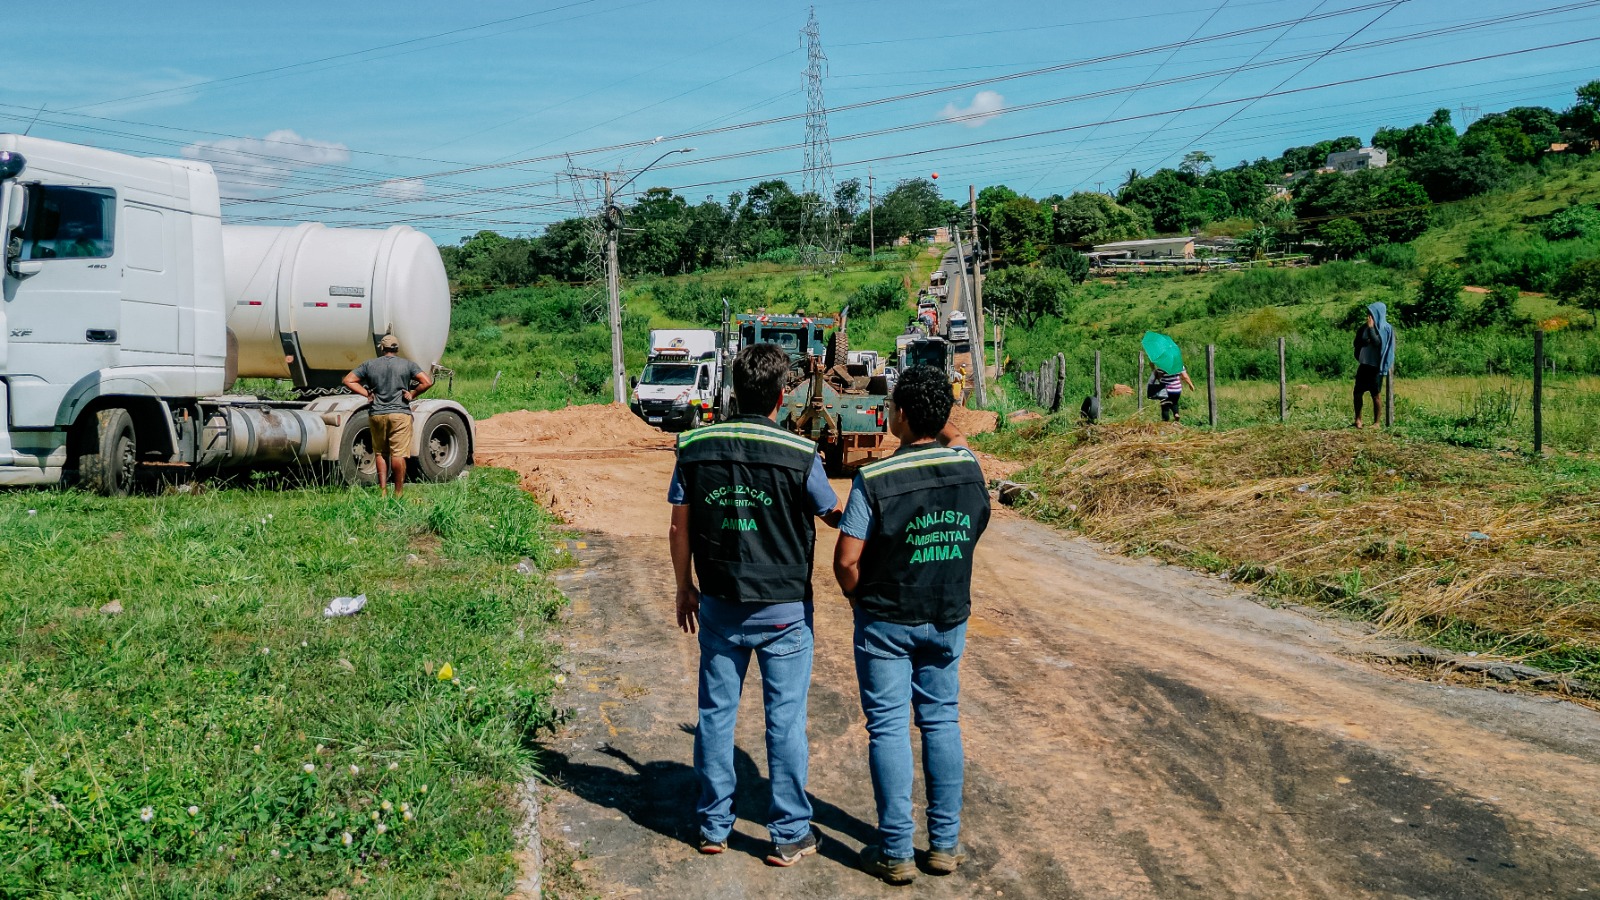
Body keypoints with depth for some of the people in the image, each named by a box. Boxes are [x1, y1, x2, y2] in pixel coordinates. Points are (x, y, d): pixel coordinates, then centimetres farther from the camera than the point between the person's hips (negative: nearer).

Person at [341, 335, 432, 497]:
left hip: (377, 414, 3)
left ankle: (383, 490, 12)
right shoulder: (407, 364, 1)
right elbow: (428, 382, -8)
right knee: (398, 454, -3)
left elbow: (348, 380, 8)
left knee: (380, 453, 14)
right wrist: (412, 394, 0)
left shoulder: (369, 364, 8)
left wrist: (366, 393, 6)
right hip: (400, 414, -2)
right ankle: (398, 493, -1)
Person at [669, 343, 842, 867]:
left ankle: (713, 826, 24)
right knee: (785, 721, 7)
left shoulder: (694, 447, -4)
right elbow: (833, 517, 2)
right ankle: (790, 835, 17)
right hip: (785, 611, -3)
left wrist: (685, 588, 16)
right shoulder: (801, 455, -13)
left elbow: (680, 529, 2)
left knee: (716, 714, 14)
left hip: (719, 607, 3)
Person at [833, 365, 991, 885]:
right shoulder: (968, 467, -6)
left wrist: (860, 599, 1)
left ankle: (896, 852, 11)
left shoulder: (875, 480, -20)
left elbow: (846, 560, -16)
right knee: (941, 721, 14)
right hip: (949, 619, 4)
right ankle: (945, 843, 22)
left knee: (889, 728, 5)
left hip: (886, 623, -4)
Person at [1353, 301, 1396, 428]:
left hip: (1376, 366, -6)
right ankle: (1358, 421, 16)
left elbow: (1377, 342, -22)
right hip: (1364, 364, 6)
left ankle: (1376, 423, 7)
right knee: (1358, 393, 7)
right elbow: (1356, 343, 5)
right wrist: (1365, 341, -15)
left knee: (1376, 395, 0)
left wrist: (1371, 328, -18)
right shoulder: (1364, 327, 8)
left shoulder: (1386, 328, -8)